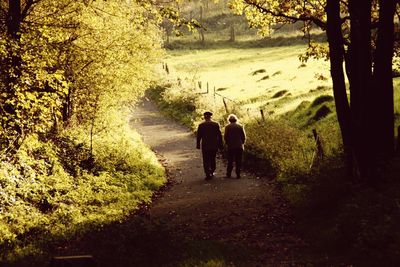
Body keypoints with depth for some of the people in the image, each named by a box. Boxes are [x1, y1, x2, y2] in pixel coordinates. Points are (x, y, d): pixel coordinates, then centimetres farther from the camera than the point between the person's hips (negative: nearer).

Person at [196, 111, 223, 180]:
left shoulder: (201, 125, -6)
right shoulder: (216, 124, -3)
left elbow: (199, 136, -2)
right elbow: (219, 135, -1)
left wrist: (198, 145, 8)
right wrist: (220, 145, 6)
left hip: (205, 146, -2)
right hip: (214, 146, 2)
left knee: (206, 161, 2)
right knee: (213, 159, 20)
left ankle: (208, 174, -7)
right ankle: (212, 172, 28)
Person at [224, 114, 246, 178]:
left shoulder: (227, 127, -5)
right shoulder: (240, 126, 0)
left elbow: (225, 136, -5)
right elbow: (244, 136, 1)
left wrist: (227, 143, 11)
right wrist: (242, 143, 14)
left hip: (231, 146, -1)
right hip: (239, 146, 1)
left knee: (230, 161, 8)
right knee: (238, 161, 5)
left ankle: (228, 174, 8)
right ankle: (238, 174, 3)